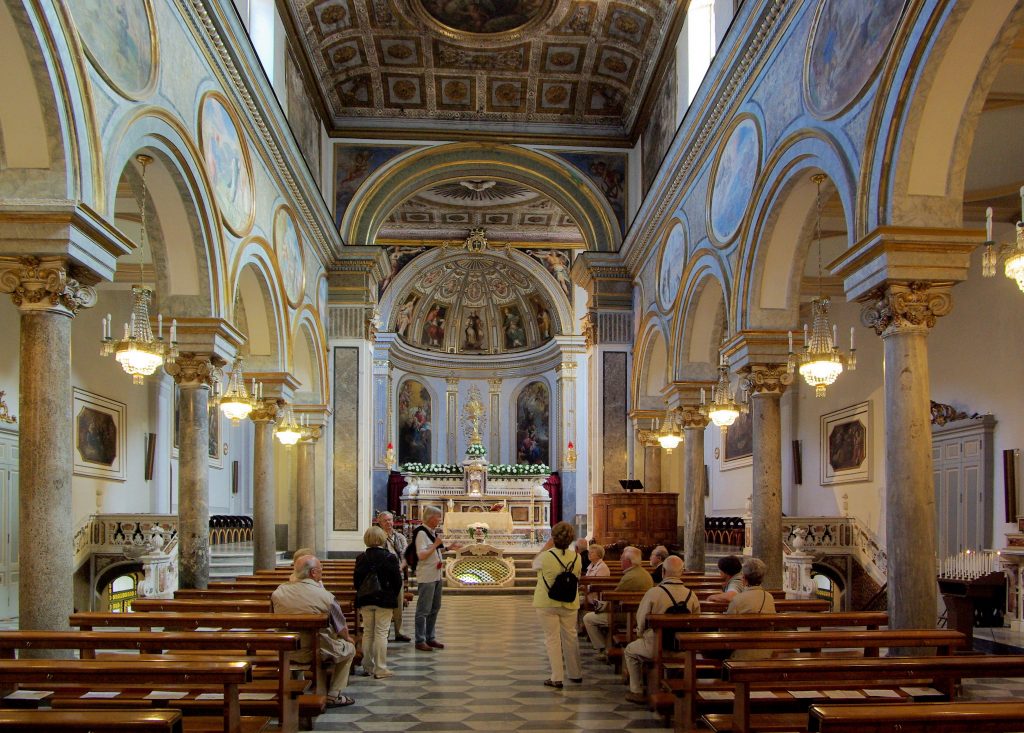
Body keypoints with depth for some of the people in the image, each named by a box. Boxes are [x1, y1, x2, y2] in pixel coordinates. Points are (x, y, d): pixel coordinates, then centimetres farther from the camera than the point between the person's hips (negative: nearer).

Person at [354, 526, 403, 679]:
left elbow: (356, 581, 4)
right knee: (381, 633, 0)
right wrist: (393, 598, 9)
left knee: (367, 633, 13)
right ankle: (380, 669, -1)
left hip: (365, 601, 3)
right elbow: (397, 581, -6)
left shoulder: (361, 558, -1)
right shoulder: (390, 558, -10)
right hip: (384, 601, -3)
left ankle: (367, 666, 19)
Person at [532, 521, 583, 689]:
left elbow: (534, 563, 5)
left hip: (547, 604, -4)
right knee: (570, 637, 17)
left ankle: (556, 678, 3)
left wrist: (546, 547, 10)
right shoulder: (576, 557, -6)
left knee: (552, 639, 3)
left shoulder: (546, 556, -18)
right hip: (569, 603, 4)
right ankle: (575, 673, 29)